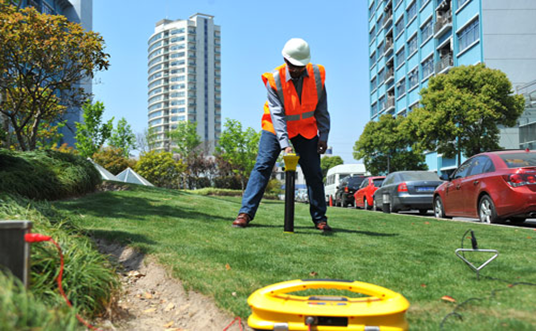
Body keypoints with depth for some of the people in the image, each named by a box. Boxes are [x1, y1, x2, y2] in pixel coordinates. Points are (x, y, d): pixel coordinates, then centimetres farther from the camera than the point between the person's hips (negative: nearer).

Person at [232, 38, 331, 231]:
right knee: (262, 166, -13)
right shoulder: (274, 79, -20)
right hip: (276, 128, -2)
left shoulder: (317, 74, -11)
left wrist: (323, 136, -6)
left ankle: (320, 219, 12)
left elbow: (321, 108, -1)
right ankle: (246, 212, -9)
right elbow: (277, 114, -27)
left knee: (314, 172, 0)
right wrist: (284, 144, -37)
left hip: (306, 129, 2)